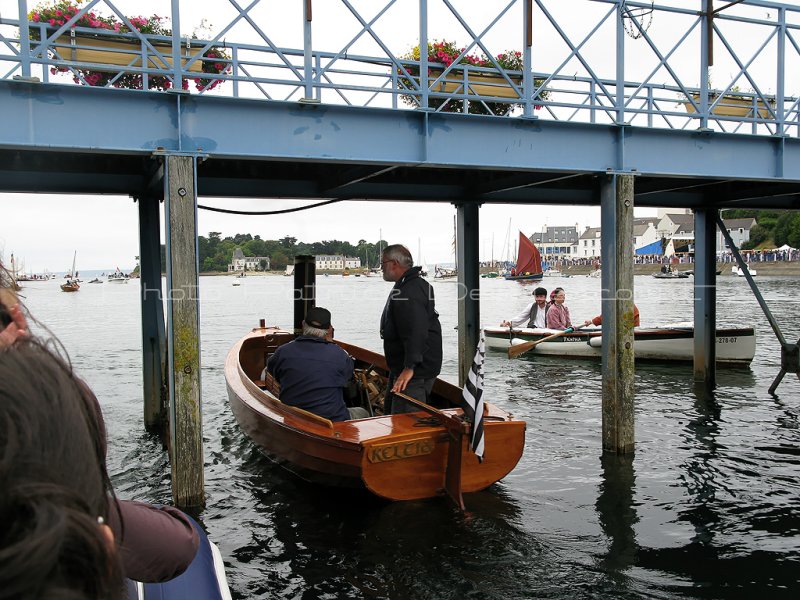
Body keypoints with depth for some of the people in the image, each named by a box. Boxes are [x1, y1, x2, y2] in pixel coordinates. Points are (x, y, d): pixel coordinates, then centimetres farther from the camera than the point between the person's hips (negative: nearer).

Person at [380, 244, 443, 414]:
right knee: (390, 411, 21)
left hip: (415, 371, -12)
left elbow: (416, 332, -32)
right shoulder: (419, 284, 16)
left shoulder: (408, 293, -22)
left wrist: (410, 367, -34)